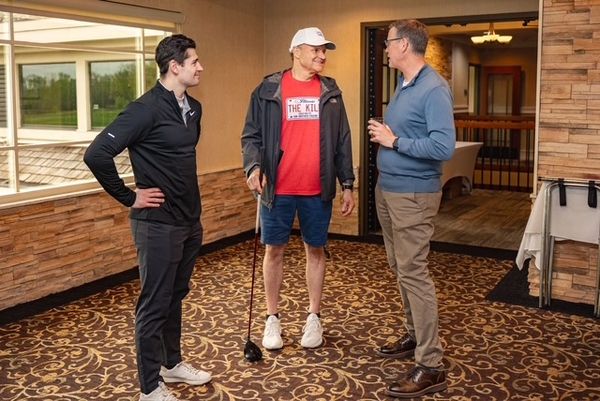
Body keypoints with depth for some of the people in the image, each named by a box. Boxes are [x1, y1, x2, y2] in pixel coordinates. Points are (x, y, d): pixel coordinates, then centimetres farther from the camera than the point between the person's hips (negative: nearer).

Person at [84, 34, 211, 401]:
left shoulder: (193, 108, 7)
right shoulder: (147, 109, -19)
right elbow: (97, 155, -24)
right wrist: (129, 197, -16)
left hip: (190, 221, 8)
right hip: (158, 224, -8)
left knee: (176, 296, 20)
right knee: (155, 304, 3)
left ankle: (173, 363, 37)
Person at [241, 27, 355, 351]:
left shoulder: (330, 92, 7)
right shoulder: (268, 90, -1)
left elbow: (342, 142, 8)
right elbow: (252, 135, -1)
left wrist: (347, 185, 5)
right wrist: (253, 166, -19)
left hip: (318, 190, 2)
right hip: (278, 188, -2)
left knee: (315, 250, 10)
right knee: (274, 251, 7)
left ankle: (313, 317, 25)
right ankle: (272, 319, 21)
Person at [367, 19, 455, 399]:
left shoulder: (434, 89, -16)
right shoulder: (404, 86, 13)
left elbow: (444, 146, -26)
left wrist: (395, 142, -20)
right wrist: (384, 134, 5)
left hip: (413, 194, -10)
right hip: (388, 189, 10)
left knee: (414, 273, -9)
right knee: (401, 267, 17)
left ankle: (431, 366, -1)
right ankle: (416, 335, 33)